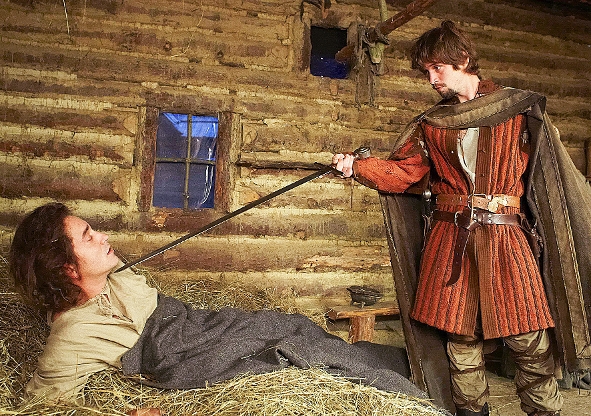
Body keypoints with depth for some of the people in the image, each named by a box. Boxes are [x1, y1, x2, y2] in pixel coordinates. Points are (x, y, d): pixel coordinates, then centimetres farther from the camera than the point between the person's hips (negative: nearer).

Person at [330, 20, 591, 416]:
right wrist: (357, 166, -9)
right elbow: (401, 173, 7)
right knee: (461, 338, 7)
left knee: (529, 341, -1)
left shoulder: (519, 107, 6)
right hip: (450, 238, 2)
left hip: (506, 236, -2)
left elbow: (557, 169, 5)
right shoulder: (430, 123, 13)